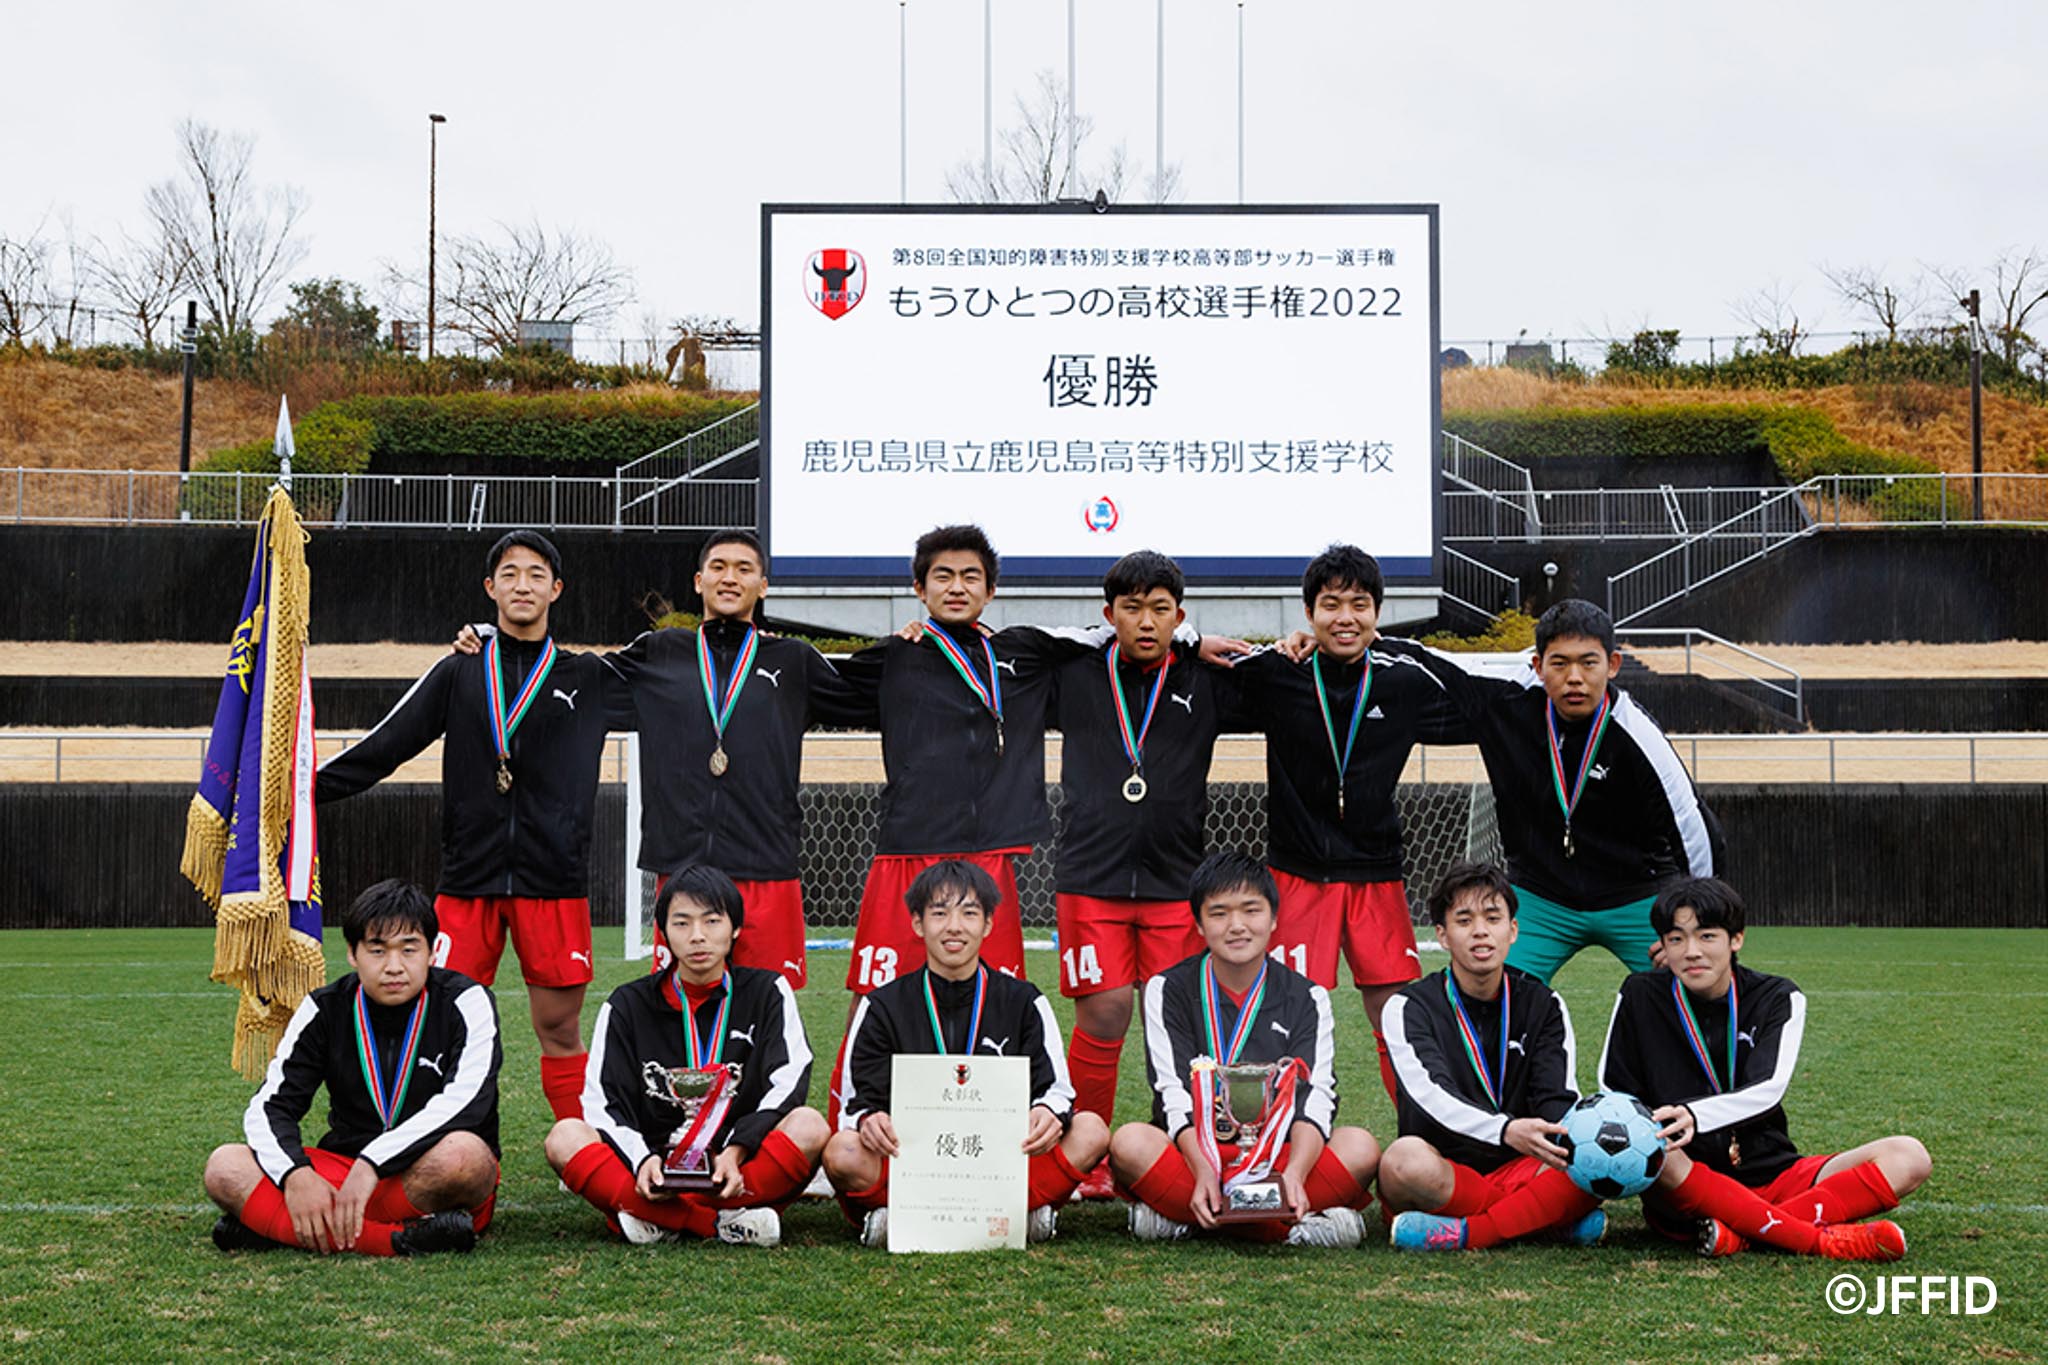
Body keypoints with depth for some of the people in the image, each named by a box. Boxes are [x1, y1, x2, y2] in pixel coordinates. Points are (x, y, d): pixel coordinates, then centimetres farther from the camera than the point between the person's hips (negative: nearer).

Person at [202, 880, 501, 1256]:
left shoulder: (465, 1002, -5)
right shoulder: (325, 1010, 6)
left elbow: (466, 1101, -21)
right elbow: (269, 1105, 0)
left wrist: (372, 1165, -30)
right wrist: (296, 1174, -23)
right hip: (343, 1172, 4)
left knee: (463, 1155, -39)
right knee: (225, 1168, -19)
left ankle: (273, 1225, -30)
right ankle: (395, 1240, -35)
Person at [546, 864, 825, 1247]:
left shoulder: (767, 993, 9)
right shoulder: (628, 1005, 11)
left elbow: (787, 1086, -3)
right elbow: (603, 1105, 2)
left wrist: (735, 1152, -19)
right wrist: (643, 1159, -18)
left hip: (742, 1172, -1)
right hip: (654, 1171, 1)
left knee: (809, 1126, -29)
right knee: (565, 1136, -25)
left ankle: (659, 1221, -34)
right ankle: (723, 1224, -35)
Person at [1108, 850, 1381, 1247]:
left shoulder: (1306, 998, 6)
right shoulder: (1169, 991, 4)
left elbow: (1315, 1096, -7)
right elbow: (1176, 1094, -8)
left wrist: (1294, 1174, -29)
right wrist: (1205, 1173, -28)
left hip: (1279, 1154, 1)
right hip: (1193, 1153, -1)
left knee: (1360, 1148, -27)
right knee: (1130, 1143, -33)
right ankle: (1292, 1229, -36)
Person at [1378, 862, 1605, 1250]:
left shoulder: (1544, 1005, 12)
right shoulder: (1409, 1007, 0)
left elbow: (1558, 1098, -1)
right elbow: (1433, 1096, -19)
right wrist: (1506, 1130, -39)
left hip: (1520, 1172, 3)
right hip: (1443, 1175, -2)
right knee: (1405, 1158, -37)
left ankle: (1465, 1234, -29)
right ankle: (1559, 1217, -23)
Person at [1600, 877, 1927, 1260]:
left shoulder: (1778, 998, 4)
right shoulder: (1641, 996, 2)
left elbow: (1768, 1091, -13)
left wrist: (1694, 1114, -32)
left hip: (1771, 1175, 2)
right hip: (1682, 1192, -2)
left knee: (1909, 1157, -16)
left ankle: (1739, 1232, -32)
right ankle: (1817, 1239, -37)